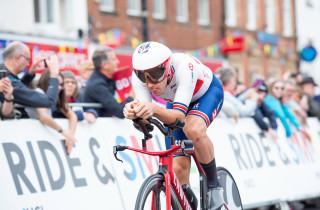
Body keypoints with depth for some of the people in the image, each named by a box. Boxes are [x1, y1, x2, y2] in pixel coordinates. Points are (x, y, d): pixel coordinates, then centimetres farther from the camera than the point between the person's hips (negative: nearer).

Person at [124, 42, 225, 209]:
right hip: (176, 101, 4)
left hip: (207, 93, -4)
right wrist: (134, 112, -58)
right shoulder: (139, 76, -29)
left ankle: (213, 184, -15)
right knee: (178, 168, -7)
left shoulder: (183, 67, -42)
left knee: (193, 130, -37)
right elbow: (146, 122, -35)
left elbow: (179, 115, -49)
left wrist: (155, 109, -69)